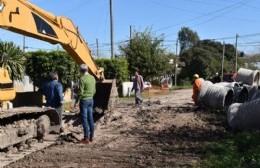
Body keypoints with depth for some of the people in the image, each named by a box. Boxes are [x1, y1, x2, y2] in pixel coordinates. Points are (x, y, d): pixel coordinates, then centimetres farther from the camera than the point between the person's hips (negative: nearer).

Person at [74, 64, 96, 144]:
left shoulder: (82, 78, -15)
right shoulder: (92, 78, 8)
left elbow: (80, 92, -17)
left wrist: (76, 102, -9)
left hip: (84, 100, -7)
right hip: (91, 100, 7)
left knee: (84, 119, -3)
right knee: (90, 118, 11)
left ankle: (86, 138, -2)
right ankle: (91, 136, 17)